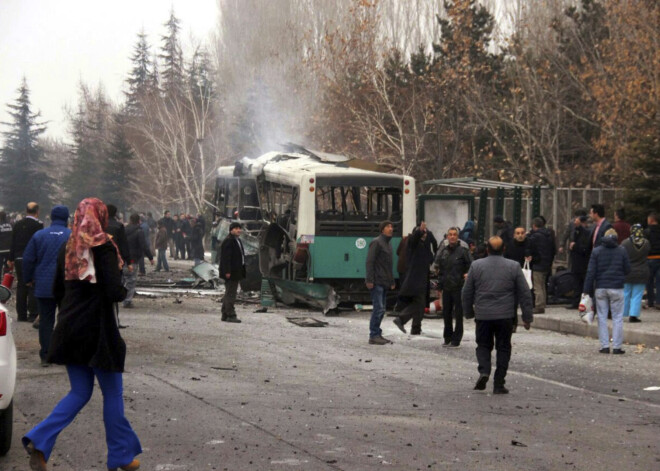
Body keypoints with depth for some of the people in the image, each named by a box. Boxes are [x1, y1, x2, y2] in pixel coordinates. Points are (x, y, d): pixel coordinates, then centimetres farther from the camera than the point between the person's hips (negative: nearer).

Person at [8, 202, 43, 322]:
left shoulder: (17, 225, 8)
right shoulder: (38, 225, -10)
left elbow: (13, 243, 11)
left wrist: (11, 259, 17)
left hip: (19, 259, 6)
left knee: (21, 286, 10)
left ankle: (21, 315, 14)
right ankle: (33, 315, -6)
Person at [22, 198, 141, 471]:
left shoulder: (67, 250, 7)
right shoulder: (104, 248, -13)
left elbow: (57, 292, 12)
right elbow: (113, 292, -20)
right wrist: (124, 291, 1)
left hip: (70, 329, 6)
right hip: (98, 331, -6)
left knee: (80, 393, 14)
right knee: (112, 393, 9)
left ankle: (39, 441, -3)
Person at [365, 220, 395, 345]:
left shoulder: (388, 244, 20)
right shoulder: (376, 242, -8)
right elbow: (370, 262, -14)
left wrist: (391, 281, 21)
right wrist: (369, 280, -21)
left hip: (384, 283, 9)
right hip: (376, 282, -9)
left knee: (381, 309, 9)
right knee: (378, 308, -11)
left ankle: (377, 335, 14)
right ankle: (374, 336, -8)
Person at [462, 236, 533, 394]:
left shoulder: (476, 265, 0)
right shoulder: (514, 267, 0)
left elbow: (467, 292, 6)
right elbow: (525, 294, 2)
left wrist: (469, 313, 19)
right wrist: (527, 317, 9)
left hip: (482, 315, 0)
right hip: (505, 316, 0)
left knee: (483, 345, 15)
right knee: (503, 348, 9)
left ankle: (484, 371, -10)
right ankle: (499, 384, 6)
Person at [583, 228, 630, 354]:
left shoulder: (596, 251, 1)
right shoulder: (622, 251, -1)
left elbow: (591, 272, -3)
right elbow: (627, 270, 4)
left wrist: (588, 290, 0)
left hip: (600, 288, 1)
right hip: (616, 288, -1)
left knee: (602, 317, 7)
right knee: (617, 318, 4)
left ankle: (604, 346, 3)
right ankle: (617, 347, 2)